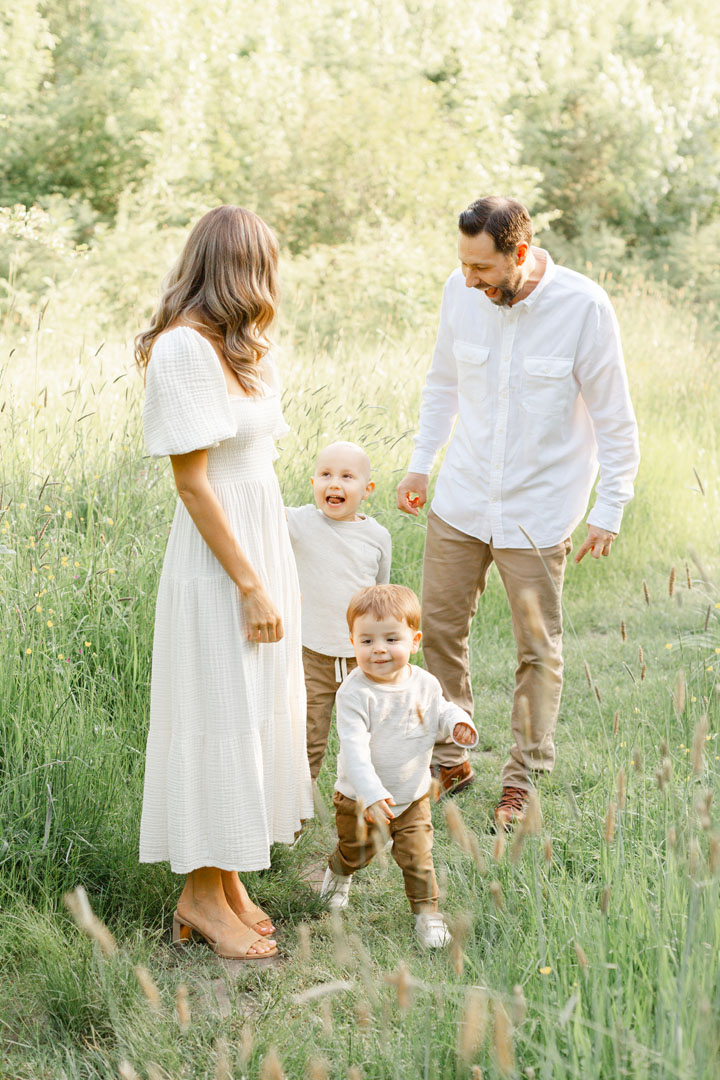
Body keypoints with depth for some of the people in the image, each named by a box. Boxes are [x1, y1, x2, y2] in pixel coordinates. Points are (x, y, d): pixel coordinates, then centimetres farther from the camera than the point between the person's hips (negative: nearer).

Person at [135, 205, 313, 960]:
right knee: (219, 721, 0)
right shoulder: (182, 348, -17)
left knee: (254, 715, 14)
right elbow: (192, 480, -19)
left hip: (262, 547, 9)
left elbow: (250, 457, 10)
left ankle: (225, 877, 26)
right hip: (219, 565, -9)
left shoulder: (229, 348, 12)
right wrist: (250, 586, -19)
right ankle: (202, 893, 14)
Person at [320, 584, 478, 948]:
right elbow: (354, 746, -30)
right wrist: (370, 792, -39)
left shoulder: (425, 683, -8)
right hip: (360, 796, -2)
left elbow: (440, 712, 12)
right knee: (359, 849, 15)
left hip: (412, 795, 2)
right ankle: (338, 873, 48)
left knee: (417, 856, -1)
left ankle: (427, 910, 19)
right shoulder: (355, 692, -24)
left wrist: (456, 722, -12)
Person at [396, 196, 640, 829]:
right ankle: (451, 762, 27)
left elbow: (614, 420, -9)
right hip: (461, 498, 4)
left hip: (537, 510, -4)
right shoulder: (461, 293, -6)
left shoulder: (584, 308, -17)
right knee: (438, 626, 9)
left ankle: (522, 781, 23)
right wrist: (421, 464, 14)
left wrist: (609, 510, -6)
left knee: (538, 649, 6)